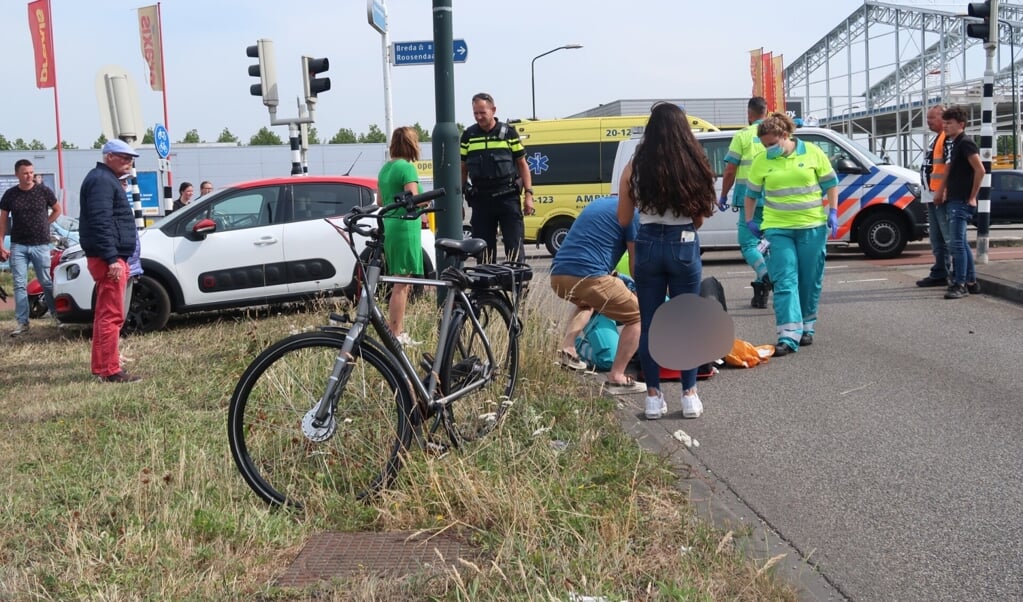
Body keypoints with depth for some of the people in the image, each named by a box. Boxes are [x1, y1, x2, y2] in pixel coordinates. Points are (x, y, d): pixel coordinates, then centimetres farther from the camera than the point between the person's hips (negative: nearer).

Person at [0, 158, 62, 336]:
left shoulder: (44, 191, -2)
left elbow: (57, 210, 14)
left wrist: (44, 224, 4)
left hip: (41, 245, -1)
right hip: (18, 246, 1)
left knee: (47, 283, 3)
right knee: (20, 285, 2)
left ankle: (58, 316, 14)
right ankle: (23, 323, 6)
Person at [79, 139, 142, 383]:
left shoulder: (107, 180, 21)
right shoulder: (101, 181, -12)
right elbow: (101, 222, -21)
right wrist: (112, 258, -26)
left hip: (110, 257, 11)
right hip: (108, 258, -11)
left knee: (105, 314, 15)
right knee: (112, 315, -11)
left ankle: (101, 367, 21)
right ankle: (110, 371, -10)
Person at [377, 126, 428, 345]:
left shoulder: (385, 168, 15)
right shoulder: (407, 168, -11)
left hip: (389, 226, 9)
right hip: (405, 227, -9)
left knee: (401, 283, 14)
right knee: (402, 284, -6)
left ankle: (397, 332, 18)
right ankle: (396, 335, -4)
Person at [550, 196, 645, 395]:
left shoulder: (598, 203, 27)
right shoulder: (631, 212, 5)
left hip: (557, 276, 8)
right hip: (587, 276, -8)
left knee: (587, 302, 39)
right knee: (638, 315, 7)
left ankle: (567, 350, 21)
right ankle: (617, 378, 0)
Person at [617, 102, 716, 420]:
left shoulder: (635, 166, -3)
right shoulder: (694, 166, -4)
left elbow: (623, 219, 3)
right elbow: (699, 218, 2)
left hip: (648, 246, 0)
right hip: (684, 247, 0)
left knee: (649, 323, 8)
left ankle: (654, 397, 11)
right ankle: (689, 396, 12)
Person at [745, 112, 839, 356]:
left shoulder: (813, 153, 0)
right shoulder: (761, 161, 1)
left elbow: (830, 183, 7)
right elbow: (751, 193, 13)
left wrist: (833, 212, 0)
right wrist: (749, 220, 11)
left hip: (812, 226, 0)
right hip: (778, 228, 0)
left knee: (810, 280, 9)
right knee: (785, 281, -8)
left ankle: (807, 327, 25)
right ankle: (789, 335, -13)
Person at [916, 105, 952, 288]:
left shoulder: (948, 139, -12)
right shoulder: (935, 140, 20)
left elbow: (950, 167, -20)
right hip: (933, 197, 11)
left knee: (949, 239, -9)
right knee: (937, 240, 15)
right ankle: (939, 274, 22)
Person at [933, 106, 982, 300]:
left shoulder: (966, 143, -12)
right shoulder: (952, 143, 15)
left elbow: (980, 170, -19)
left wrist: (972, 197, -16)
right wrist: (941, 191, 18)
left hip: (962, 202, -10)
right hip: (952, 200, 10)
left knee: (956, 243, -11)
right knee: (961, 243, 13)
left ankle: (960, 285, -8)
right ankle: (971, 282, 20)